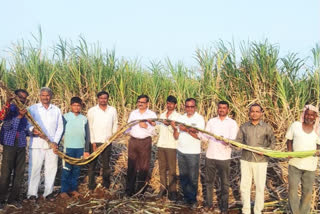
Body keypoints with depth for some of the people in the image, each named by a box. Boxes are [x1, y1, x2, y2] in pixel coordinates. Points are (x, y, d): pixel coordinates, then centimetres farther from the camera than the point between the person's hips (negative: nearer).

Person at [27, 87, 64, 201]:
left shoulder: (56, 110, 12)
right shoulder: (33, 108, 4)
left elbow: (60, 128, 10)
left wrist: (56, 142, -1)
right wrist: (32, 129, -25)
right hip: (36, 144, -2)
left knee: (51, 168, 5)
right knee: (34, 168, -2)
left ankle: (48, 192, 17)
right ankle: (32, 193, 9)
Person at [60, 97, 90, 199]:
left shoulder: (84, 119, 7)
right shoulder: (65, 117, -1)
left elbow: (87, 135, 10)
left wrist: (86, 150, 9)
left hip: (80, 148, 3)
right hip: (68, 147, -3)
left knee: (76, 169, 9)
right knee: (66, 169, 1)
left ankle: (73, 188, 20)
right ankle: (64, 190, 9)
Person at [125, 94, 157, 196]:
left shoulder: (152, 114, 2)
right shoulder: (133, 113, 13)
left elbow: (154, 131, -3)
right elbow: (128, 126, 14)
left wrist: (146, 126, -18)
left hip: (145, 142, -2)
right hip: (133, 141, 3)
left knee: (144, 166, 4)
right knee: (131, 165, 4)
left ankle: (140, 189, 16)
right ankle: (129, 189, 11)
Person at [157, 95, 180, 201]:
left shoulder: (177, 116, -2)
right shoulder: (162, 115, 15)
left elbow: (176, 131, -10)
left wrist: (169, 125, -24)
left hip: (171, 145, -5)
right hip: (161, 144, 5)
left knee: (172, 169, -2)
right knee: (162, 168, 9)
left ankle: (172, 191, 4)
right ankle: (163, 188, 19)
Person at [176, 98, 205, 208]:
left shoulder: (199, 118, -5)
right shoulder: (181, 118, 9)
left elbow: (199, 136, -14)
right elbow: (176, 136, 8)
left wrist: (187, 130, -22)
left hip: (193, 152, -4)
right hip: (181, 151, 5)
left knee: (193, 178, 1)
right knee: (183, 176, 12)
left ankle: (193, 199, 13)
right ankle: (186, 197, 25)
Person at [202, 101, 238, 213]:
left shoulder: (232, 123, 0)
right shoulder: (211, 121, 8)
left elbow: (233, 140, -11)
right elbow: (205, 136, 4)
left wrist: (226, 140, -32)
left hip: (224, 157, -2)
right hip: (210, 156, 2)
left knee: (225, 183, 6)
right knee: (209, 181, 12)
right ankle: (209, 203, 25)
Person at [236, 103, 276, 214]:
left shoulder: (266, 127, -1)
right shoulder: (244, 127, 3)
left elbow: (272, 142, 5)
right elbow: (239, 141, 2)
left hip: (260, 161, -1)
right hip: (245, 160, 2)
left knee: (260, 187, 5)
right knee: (244, 186, 8)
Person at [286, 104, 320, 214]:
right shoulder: (295, 125, -2)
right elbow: (289, 140, 7)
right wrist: (289, 151, -10)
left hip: (310, 165, 1)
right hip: (295, 163, -1)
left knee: (307, 192, 9)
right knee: (292, 189, 3)